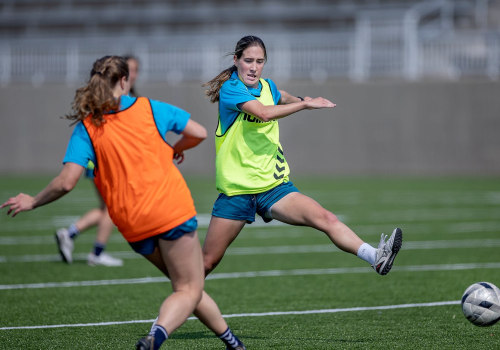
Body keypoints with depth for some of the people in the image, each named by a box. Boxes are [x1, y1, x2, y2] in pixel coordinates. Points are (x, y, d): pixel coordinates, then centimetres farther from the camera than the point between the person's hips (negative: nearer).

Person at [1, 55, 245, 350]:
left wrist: (32, 202, 5)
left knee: (189, 287, 20)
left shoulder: (86, 128, 0)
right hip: (172, 209, -3)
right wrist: (175, 150, 28)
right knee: (189, 290, -2)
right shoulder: (149, 108, 1)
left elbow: (66, 182, -11)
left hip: (133, 227, 3)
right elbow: (198, 133, 7)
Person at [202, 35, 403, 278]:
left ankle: (376, 258, -33)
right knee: (207, 261, 1)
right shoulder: (230, 88, -11)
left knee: (326, 219, -20)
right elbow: (263, 113, -29)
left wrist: (297, 99, 19)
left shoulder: (267, 86, 10)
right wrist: (306, 104, -22)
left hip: (274, 187, 4)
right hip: (236, 191, -4)